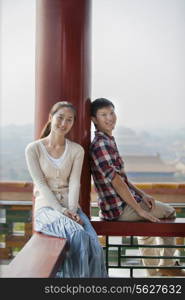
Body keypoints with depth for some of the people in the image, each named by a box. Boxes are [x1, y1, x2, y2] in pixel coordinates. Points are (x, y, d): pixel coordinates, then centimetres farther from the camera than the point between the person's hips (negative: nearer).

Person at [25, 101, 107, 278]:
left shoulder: (77, 150, 8)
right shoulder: (33, 149, 0)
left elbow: (74, 183, -1)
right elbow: (40, 184, -6)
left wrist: (72, 211, -17)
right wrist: (61, 210, -17)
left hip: (70, 205, 3)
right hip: (46, 206, -3)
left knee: (93, 246, -26)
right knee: (77, 234, -34)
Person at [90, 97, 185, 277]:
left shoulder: (107, 141, 10)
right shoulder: (100, 144, -21)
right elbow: (116, 181, -24)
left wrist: (141, 195, 5)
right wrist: (139, 209, -18)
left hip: (122, 201, 9)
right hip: (118, 208, -9)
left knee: (149, 221, 29)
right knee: (169, 213, 8)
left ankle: (154, 273, 38)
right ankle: (167, 265, 22)